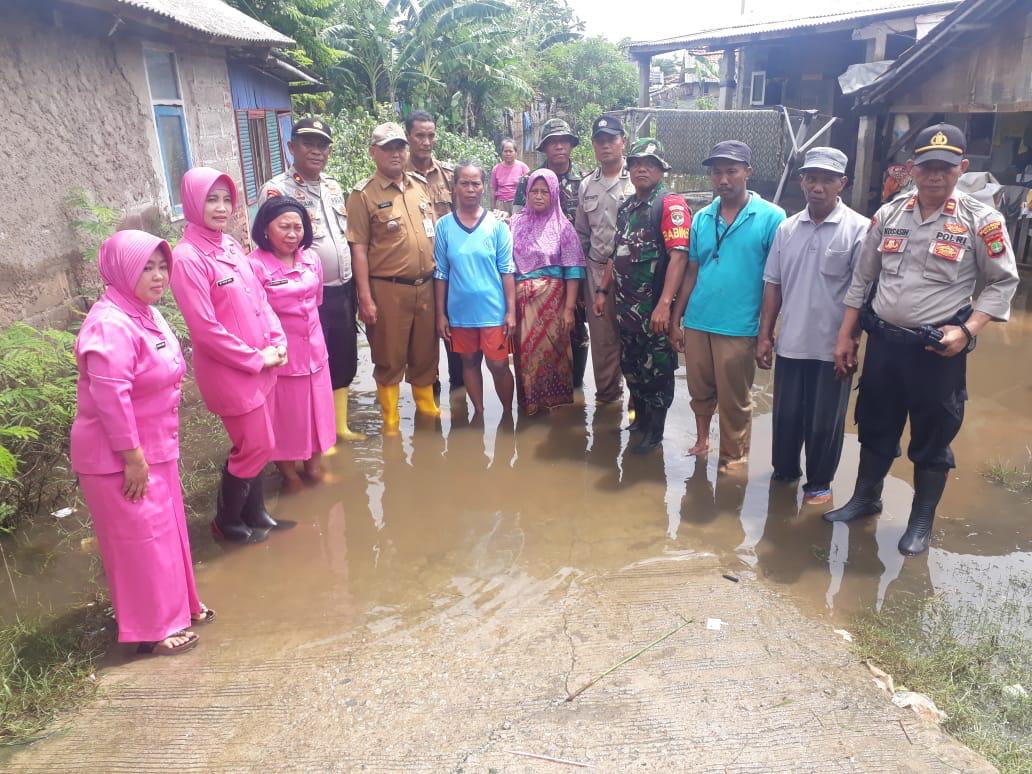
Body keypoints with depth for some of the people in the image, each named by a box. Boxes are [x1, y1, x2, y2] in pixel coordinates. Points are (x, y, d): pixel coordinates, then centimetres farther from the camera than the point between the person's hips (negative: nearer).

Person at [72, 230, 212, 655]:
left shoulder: (147, 314, 7)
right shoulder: (110, 325, -24)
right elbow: (110, 397, -28)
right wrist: (131, 456, -24)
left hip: (155, 447, 9)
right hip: (119, 457, -9)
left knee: (166, 527, 20)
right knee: (141, 538, 3)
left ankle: (178, 605, 37)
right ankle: (153, 629, 18)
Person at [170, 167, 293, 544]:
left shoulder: (230, 244, 6)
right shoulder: (188, 257, -18)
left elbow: (259, 297, 12)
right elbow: (205, 328, -20)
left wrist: (276, 341, -1)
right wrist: (256, 358, -14)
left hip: (259, 364, 7)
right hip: (228, 370, -7)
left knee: (258, 443, 17)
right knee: (254, 446, 2)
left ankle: (255, 512, 35)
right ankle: (227, 522, 24)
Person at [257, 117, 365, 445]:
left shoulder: (334, 186, 10)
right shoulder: (276, 191, -12)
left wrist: (353, 287, 15)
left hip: (343, 290, 7)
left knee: (344, 361, 16)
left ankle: (341, 425, 33)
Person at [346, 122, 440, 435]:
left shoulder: (421, 186, 9)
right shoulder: (363, 194, -6)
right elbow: (358, 248, -9)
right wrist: (365, 297, -13)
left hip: (425, 286, 5)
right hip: (387, 289, -4)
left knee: (425, 353, 16)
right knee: (389, 358, 7)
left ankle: (427, 407, 36)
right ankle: (390, 421, 22)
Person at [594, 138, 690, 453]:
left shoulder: (671, 204, -11)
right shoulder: (626, 207, 14)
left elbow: (678, 255, -21)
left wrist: (664, 304, -28)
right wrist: (603, 290, 16)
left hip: (654, 308, -7)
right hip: (626, 305, 8)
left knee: (656, 370, 4)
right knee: (630, 366, 17)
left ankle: (654, 432, 19)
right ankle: (640, 418, 36)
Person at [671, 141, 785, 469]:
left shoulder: (771, 217, -6)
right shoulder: (701, 218, 8)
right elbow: (691, 272, 12)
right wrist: (676, 320, 10)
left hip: (738, 328, -4)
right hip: (696, 323, 4)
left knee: (734, 402, 8)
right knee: (700, 392, 17)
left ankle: (733, 463, 25)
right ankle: (701, 441, 39)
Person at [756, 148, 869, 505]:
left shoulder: (858, 229, -8)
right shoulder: (786, 228, 5)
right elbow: (773, 285, 9)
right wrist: (764, 335, 7)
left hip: (832, 348, -3)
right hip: (790, 344, 4)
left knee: (824, 421, 10)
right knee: (786, 415, 15)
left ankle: (819, 482, 28)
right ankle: (783, 472, 35)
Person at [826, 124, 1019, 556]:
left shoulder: (980, 221, -7)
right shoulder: (888, 216, 3)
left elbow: (1002, 283, -1)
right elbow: (861, 279, 9)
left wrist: (965, 331, -15)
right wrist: (845, 336, 7)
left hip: (937, 349, -3)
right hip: (883, 341, 3)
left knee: (932, 438, 9)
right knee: (875, 426, 17)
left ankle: (922, 521, 27)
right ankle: (865, 499, 37)